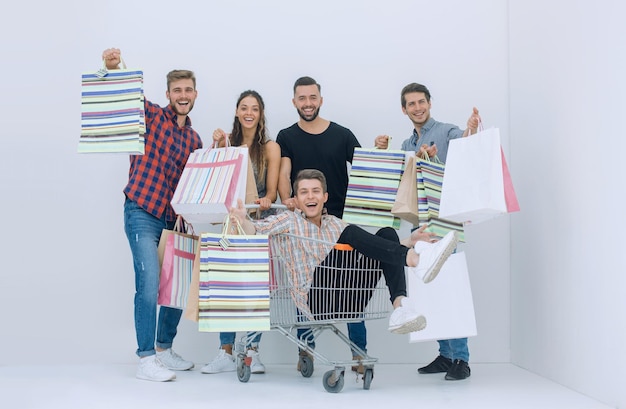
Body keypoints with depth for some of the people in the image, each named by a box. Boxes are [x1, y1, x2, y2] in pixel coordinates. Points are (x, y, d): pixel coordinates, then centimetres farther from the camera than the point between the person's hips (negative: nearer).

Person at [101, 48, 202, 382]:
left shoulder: (193, 138, 15)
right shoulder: (150, 115, -1)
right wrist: (112, 68, -32)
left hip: (174, 217, 7)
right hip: (142, 214, -6)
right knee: (149, 286, -12)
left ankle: (164, 350, 27)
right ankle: (146, 360, -2)